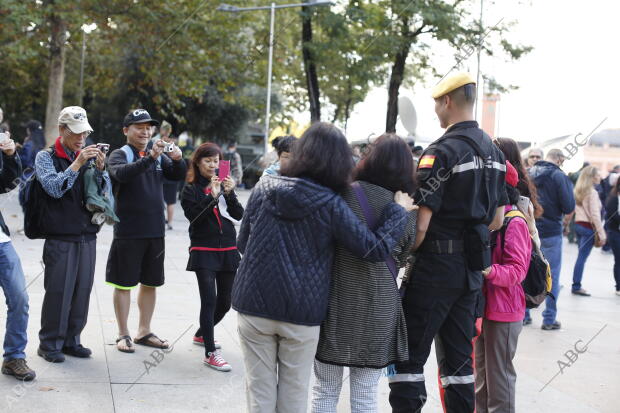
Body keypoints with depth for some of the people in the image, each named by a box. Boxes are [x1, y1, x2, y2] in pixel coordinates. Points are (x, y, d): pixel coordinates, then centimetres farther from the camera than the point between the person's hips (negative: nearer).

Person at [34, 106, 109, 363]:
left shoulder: (88, 156, 12)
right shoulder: (45, 157, 1)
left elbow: (104, 193, 9)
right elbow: (54, 187, -15)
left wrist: (100, 168, -8)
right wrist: (77, 163, -21)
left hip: (87, 237, 5)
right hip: (60, 238, -4)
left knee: (82, 290, 7)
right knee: (58, 291, -3)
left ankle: (71, 340, 19)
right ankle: (49, 344, 9)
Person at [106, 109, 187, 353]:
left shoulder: (159, 157, 11)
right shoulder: (120, 155, -5)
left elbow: (178, 176, 0)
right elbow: (122, 174, -26)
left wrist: (177, 159, -21)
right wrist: (150, 157, -37)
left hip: (155, 231, 6)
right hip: (128, 231, -5)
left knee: (150, 283, 12)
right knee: (124, 284, 2)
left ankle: (144, 332, 23)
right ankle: (123, 334, 11)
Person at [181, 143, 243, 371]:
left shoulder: (224, 185, 9)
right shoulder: (191, 189, 0)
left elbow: (238, 215, 0)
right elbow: (194, 217, -13)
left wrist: (229, 193, -15)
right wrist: (212, 196, -21)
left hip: (228, 250, 5)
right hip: (204, 251, -5)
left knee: (224, 302, 13)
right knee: (209, 300, -14)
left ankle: (201, 334, 37)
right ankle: (210, 353, -11)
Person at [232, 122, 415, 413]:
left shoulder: (264, 188, -2)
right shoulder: (331, 204, -11)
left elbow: (243, 244, 6)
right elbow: (376, 248, -12)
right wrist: (399, 210, 1)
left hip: (254, 305, 2)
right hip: (302, 314, -2)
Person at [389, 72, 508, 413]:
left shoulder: (442, 151, -16)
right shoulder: (494, 152, 10)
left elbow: (421, 224, -18)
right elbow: (496, 220, 15)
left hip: (436, 267, -8)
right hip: (472, 269, 8)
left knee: (409, 355, -1)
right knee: (457, 356, 15)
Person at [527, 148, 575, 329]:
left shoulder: (528, 173, 3)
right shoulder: (559, 176, -12)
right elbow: (569, 207, -14)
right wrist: (566, 220, 6)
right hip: (550, 231, -4)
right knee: (552, 276, 5)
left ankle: (523, 314, 17)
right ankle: (549, 319, 7)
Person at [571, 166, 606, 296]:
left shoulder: (578, 191, 9)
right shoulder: (592, 193, -14)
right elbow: (595, 215, -18)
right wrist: (602, 234, -17)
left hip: (578, 225, 8)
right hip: (589, 227, -8)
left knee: (581, 256, 11)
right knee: (582, 257, -4)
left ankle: (576, 285, 12)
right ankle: (576, 286, -2)